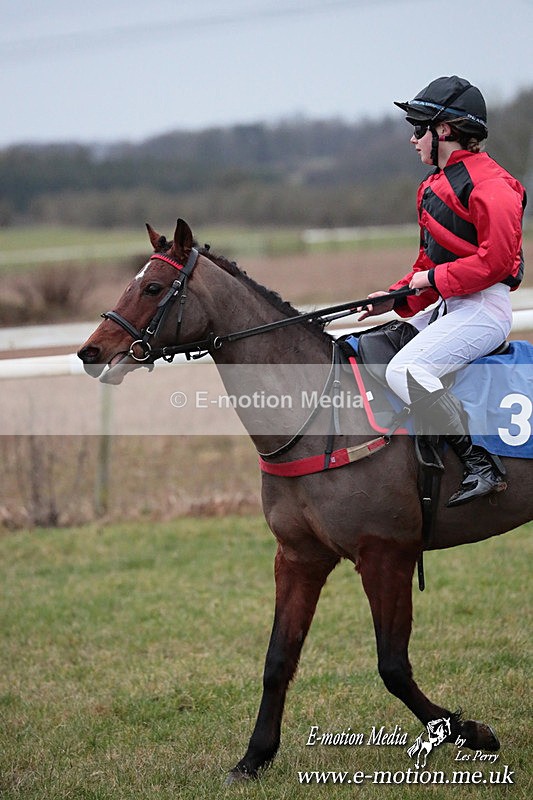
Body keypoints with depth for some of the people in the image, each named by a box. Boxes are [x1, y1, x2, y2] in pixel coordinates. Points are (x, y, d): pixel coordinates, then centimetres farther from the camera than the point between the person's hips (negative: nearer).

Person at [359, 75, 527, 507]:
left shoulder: (488, 184, -14)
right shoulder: (436, 186, 17)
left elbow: (495, 260, -22)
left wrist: (433, 279, -16)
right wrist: (398, 298, 6)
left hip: (484, 309, -11)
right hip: (449, 307, 11)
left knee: (404, 370, -27)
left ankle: (481, 463, -24)